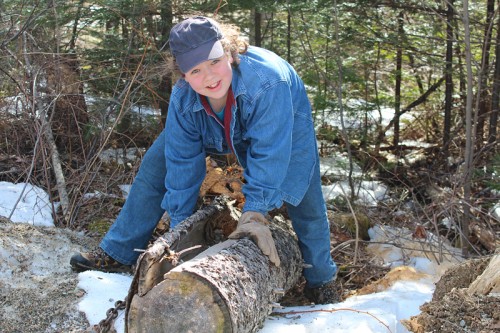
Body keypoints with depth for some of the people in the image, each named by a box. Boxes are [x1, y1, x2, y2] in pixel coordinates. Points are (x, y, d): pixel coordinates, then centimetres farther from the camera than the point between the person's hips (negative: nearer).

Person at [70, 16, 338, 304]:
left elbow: (268, 152, -42)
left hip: (281, 130, -3)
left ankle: (321, 279, 17)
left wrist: (255, 213, -43)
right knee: (155, 166, -2)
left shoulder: (266, 79, -45)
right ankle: (118, 253, 11)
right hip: (219, 132, 3)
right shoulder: (183, 98, -31)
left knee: (305, 200, -11)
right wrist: (179, 228, -22)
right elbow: (182, 161, -24)